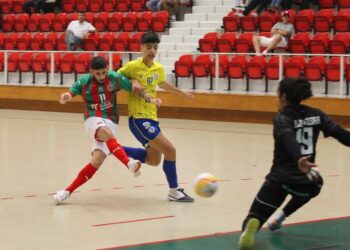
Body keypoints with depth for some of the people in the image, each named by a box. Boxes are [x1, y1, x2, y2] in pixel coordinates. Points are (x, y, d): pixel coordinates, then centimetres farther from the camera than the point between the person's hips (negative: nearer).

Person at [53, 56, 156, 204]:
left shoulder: (114, 78, -3)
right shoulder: (84, 82, -3)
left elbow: (134, 88, 1)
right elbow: (68, 95, -2)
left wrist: (150, 100, -11)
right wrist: (65, 97, -26)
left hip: (110, 123, 2)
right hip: (93, 119, -1)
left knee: (96, 161, -13)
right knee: (106, 133, -38)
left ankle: (68, 191, -4)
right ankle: (129, 163, -55)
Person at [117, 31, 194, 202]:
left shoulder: (158, 68, 7)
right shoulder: (132, 66, -13)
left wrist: (182, 93, 42)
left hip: (152, 117, 9)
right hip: (138, 118, -9)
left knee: (153, 160, 18)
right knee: (170, 150, -14)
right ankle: (174, 191, -1)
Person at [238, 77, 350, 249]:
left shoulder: (282, 118, -5)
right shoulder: (316, 115, 7)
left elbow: (289, 140, -25)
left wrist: (298, 159, -43)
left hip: (280, 178, -3)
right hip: (306, 178, 3)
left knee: (256, 215, 1)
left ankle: (251, 225, -36)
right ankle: (280, 216, 30)